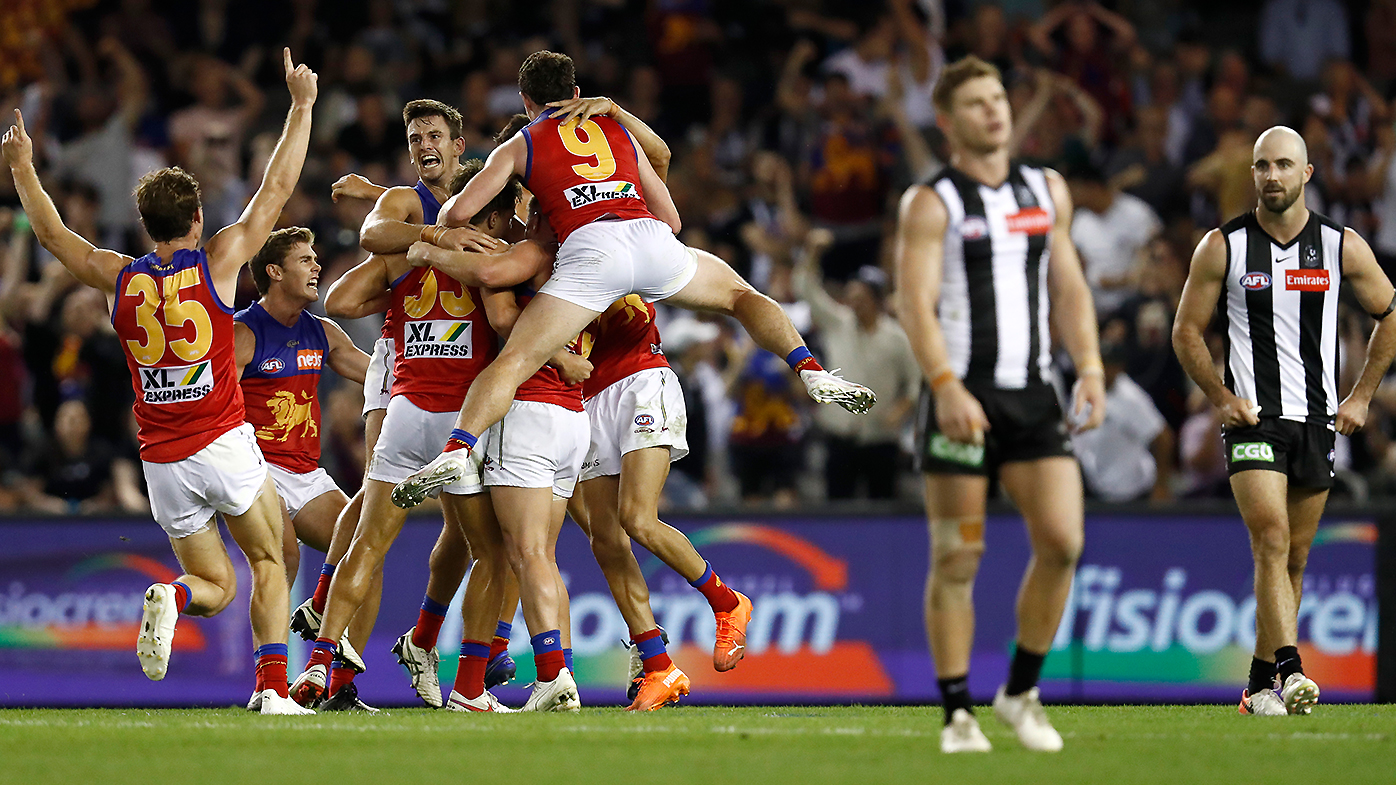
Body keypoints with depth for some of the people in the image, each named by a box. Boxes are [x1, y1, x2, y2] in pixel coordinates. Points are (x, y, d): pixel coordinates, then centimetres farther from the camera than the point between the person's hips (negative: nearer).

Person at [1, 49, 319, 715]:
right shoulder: (217, 264, -5)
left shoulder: (119, 279, 2)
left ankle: (174, 598, -21)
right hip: (225, 446, -3)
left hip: (162, 462, 3)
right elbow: (275, 190, 1)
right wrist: (302, 105, 9)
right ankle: (274, 689, -7)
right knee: (269, 564, 12)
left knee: (215, 584, 16)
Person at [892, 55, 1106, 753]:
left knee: (1062, 542, -8)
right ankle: (958, 715, 5)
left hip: (1032, 394, 4)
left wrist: (1090, 368, 3)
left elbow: (1068, 288, 18)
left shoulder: (1048, 191, 15)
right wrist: (946, 386, -26)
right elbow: (915, 302, -12)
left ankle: (1021, 692, 9)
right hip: (960, 396, -4)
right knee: (957, 560, -3)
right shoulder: (931, 203, -2)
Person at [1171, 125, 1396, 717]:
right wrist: (1222, 398, -5)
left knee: (1293, 557, 8)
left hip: (1319, 419, 3)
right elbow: (1187, 332, 6)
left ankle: (1261, 681, 18)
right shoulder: (1223, 247, -2)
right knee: (1272, 541, -19)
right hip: (1253, 418, -3)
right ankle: (1289, 669, -28)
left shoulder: (1342, 247, 2)